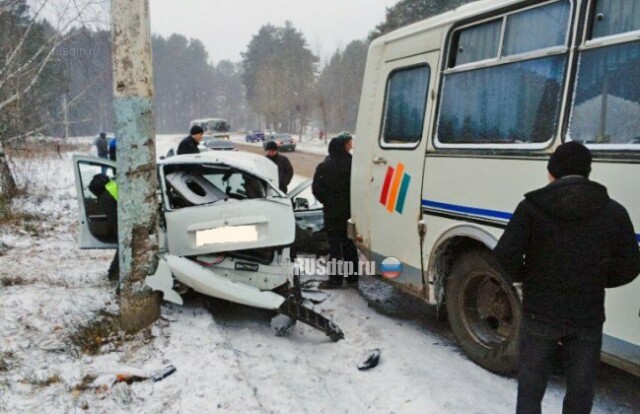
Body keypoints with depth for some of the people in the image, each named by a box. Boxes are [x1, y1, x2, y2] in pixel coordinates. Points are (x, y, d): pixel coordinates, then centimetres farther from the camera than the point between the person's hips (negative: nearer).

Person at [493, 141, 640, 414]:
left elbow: (505, 258, -16)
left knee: (530, 388, 14)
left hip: (540, 314, -2)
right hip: (588, 318, 2)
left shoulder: (532, 206, -10)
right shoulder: (614, 212, -2)